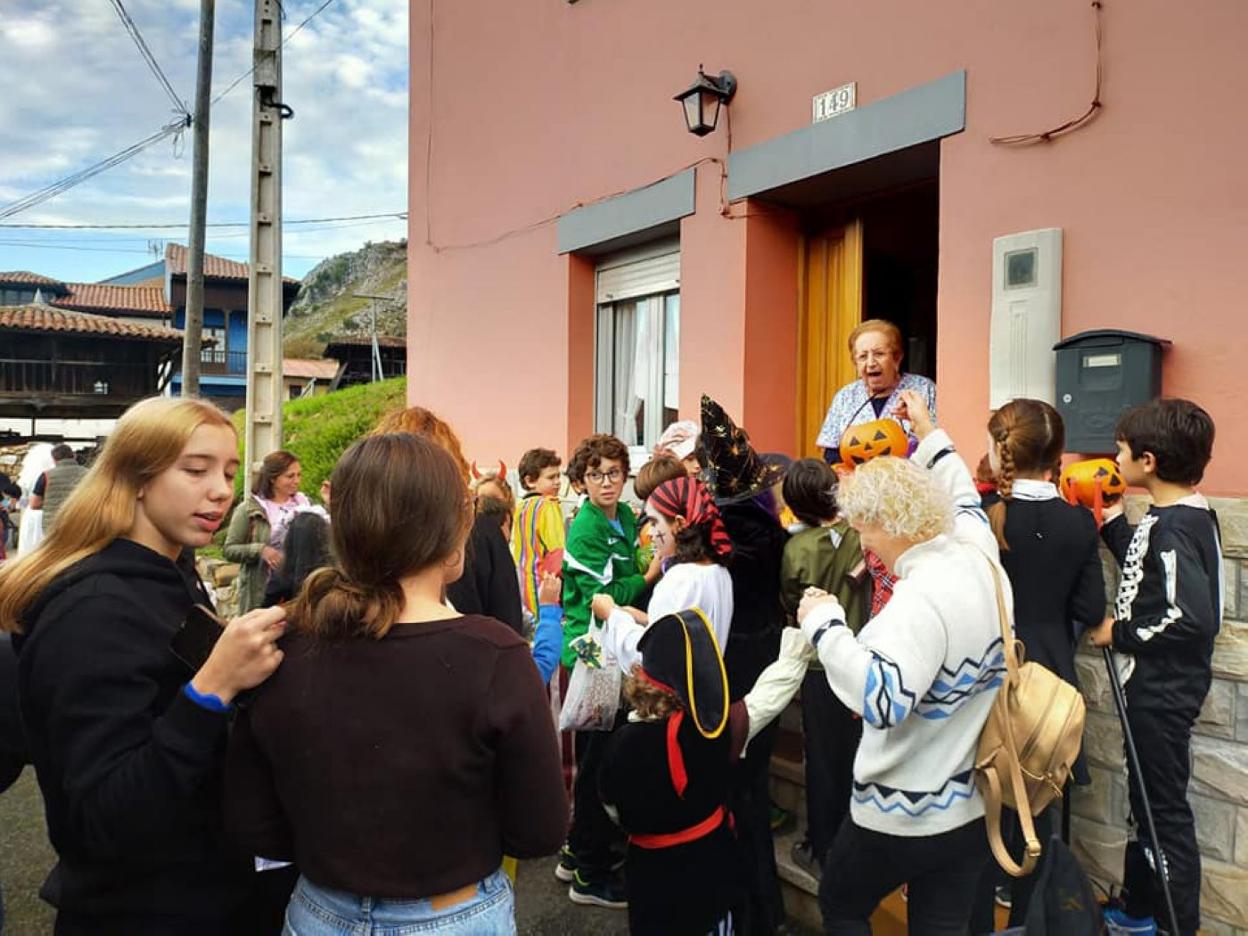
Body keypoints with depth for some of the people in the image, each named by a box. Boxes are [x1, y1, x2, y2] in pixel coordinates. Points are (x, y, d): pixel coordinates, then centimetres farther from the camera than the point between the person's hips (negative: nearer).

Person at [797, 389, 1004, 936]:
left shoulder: (923, 596, -29)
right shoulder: (980, 554, -3)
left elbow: (883, 700, -39)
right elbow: (962, 499, 20)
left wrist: (823, 624, -30)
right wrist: (930, 433, 27)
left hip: (901, 815, -8)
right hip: (974, 804, 8)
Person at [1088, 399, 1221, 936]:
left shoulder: (1174, 527, -23)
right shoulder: (1177, 518, 6)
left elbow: (1193, 617, -30)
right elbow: (1146, 570, 19)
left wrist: (1120, 634, -18)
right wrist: (1111, 519, 11)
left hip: (1163, 693, -10)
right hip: (1152, 685, 10)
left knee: (1165, 809, 4)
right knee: (1145, 800, 21)